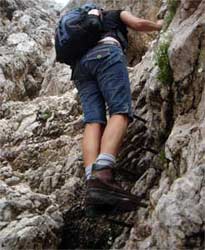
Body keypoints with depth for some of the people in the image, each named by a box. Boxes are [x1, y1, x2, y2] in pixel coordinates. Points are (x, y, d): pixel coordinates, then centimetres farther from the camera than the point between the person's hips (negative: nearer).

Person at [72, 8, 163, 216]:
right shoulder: (116, 14, 30)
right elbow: (138, 24, 16)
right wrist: (158, 25, 36)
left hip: (80, 64, 6)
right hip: (106, 54, -6)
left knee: (93, 121, -12)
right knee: (120, 112, -20)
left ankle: (92, 183, -37)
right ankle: (102, 175, -47)